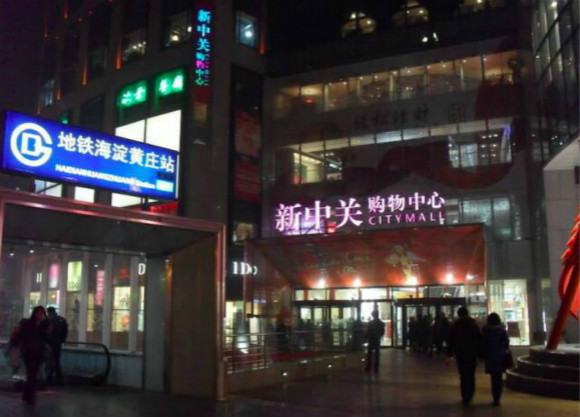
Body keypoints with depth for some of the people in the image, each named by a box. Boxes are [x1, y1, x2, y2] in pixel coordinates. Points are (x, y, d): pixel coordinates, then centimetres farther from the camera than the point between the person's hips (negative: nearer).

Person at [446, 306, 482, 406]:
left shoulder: (454, 326, 1)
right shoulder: (474, 325, -1)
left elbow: (450, 341, 0)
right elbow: (479, 340, -4)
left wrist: (449, 355, 4)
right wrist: (480, 353, 0)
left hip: (459, 354, 1)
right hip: (472, 354, -1)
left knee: (463, 375, 9)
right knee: (471, 375, 7)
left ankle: (465, 397, 3)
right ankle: (468, 397, -3)